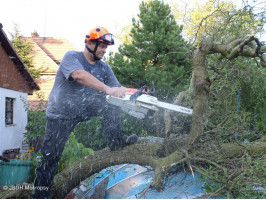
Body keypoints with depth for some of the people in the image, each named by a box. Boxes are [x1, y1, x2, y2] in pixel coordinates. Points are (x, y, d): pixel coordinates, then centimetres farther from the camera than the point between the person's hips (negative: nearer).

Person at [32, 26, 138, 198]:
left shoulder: (104, 68, 1)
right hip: (61, 115, -4)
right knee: (50, 156, -5)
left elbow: (117, 91, -7)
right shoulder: (72, 57, -16)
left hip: (84, 109, 5)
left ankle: (115, 140, -5)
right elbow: (80, 75, -37)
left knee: (111, 105, -16)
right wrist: (107, 89, -46)